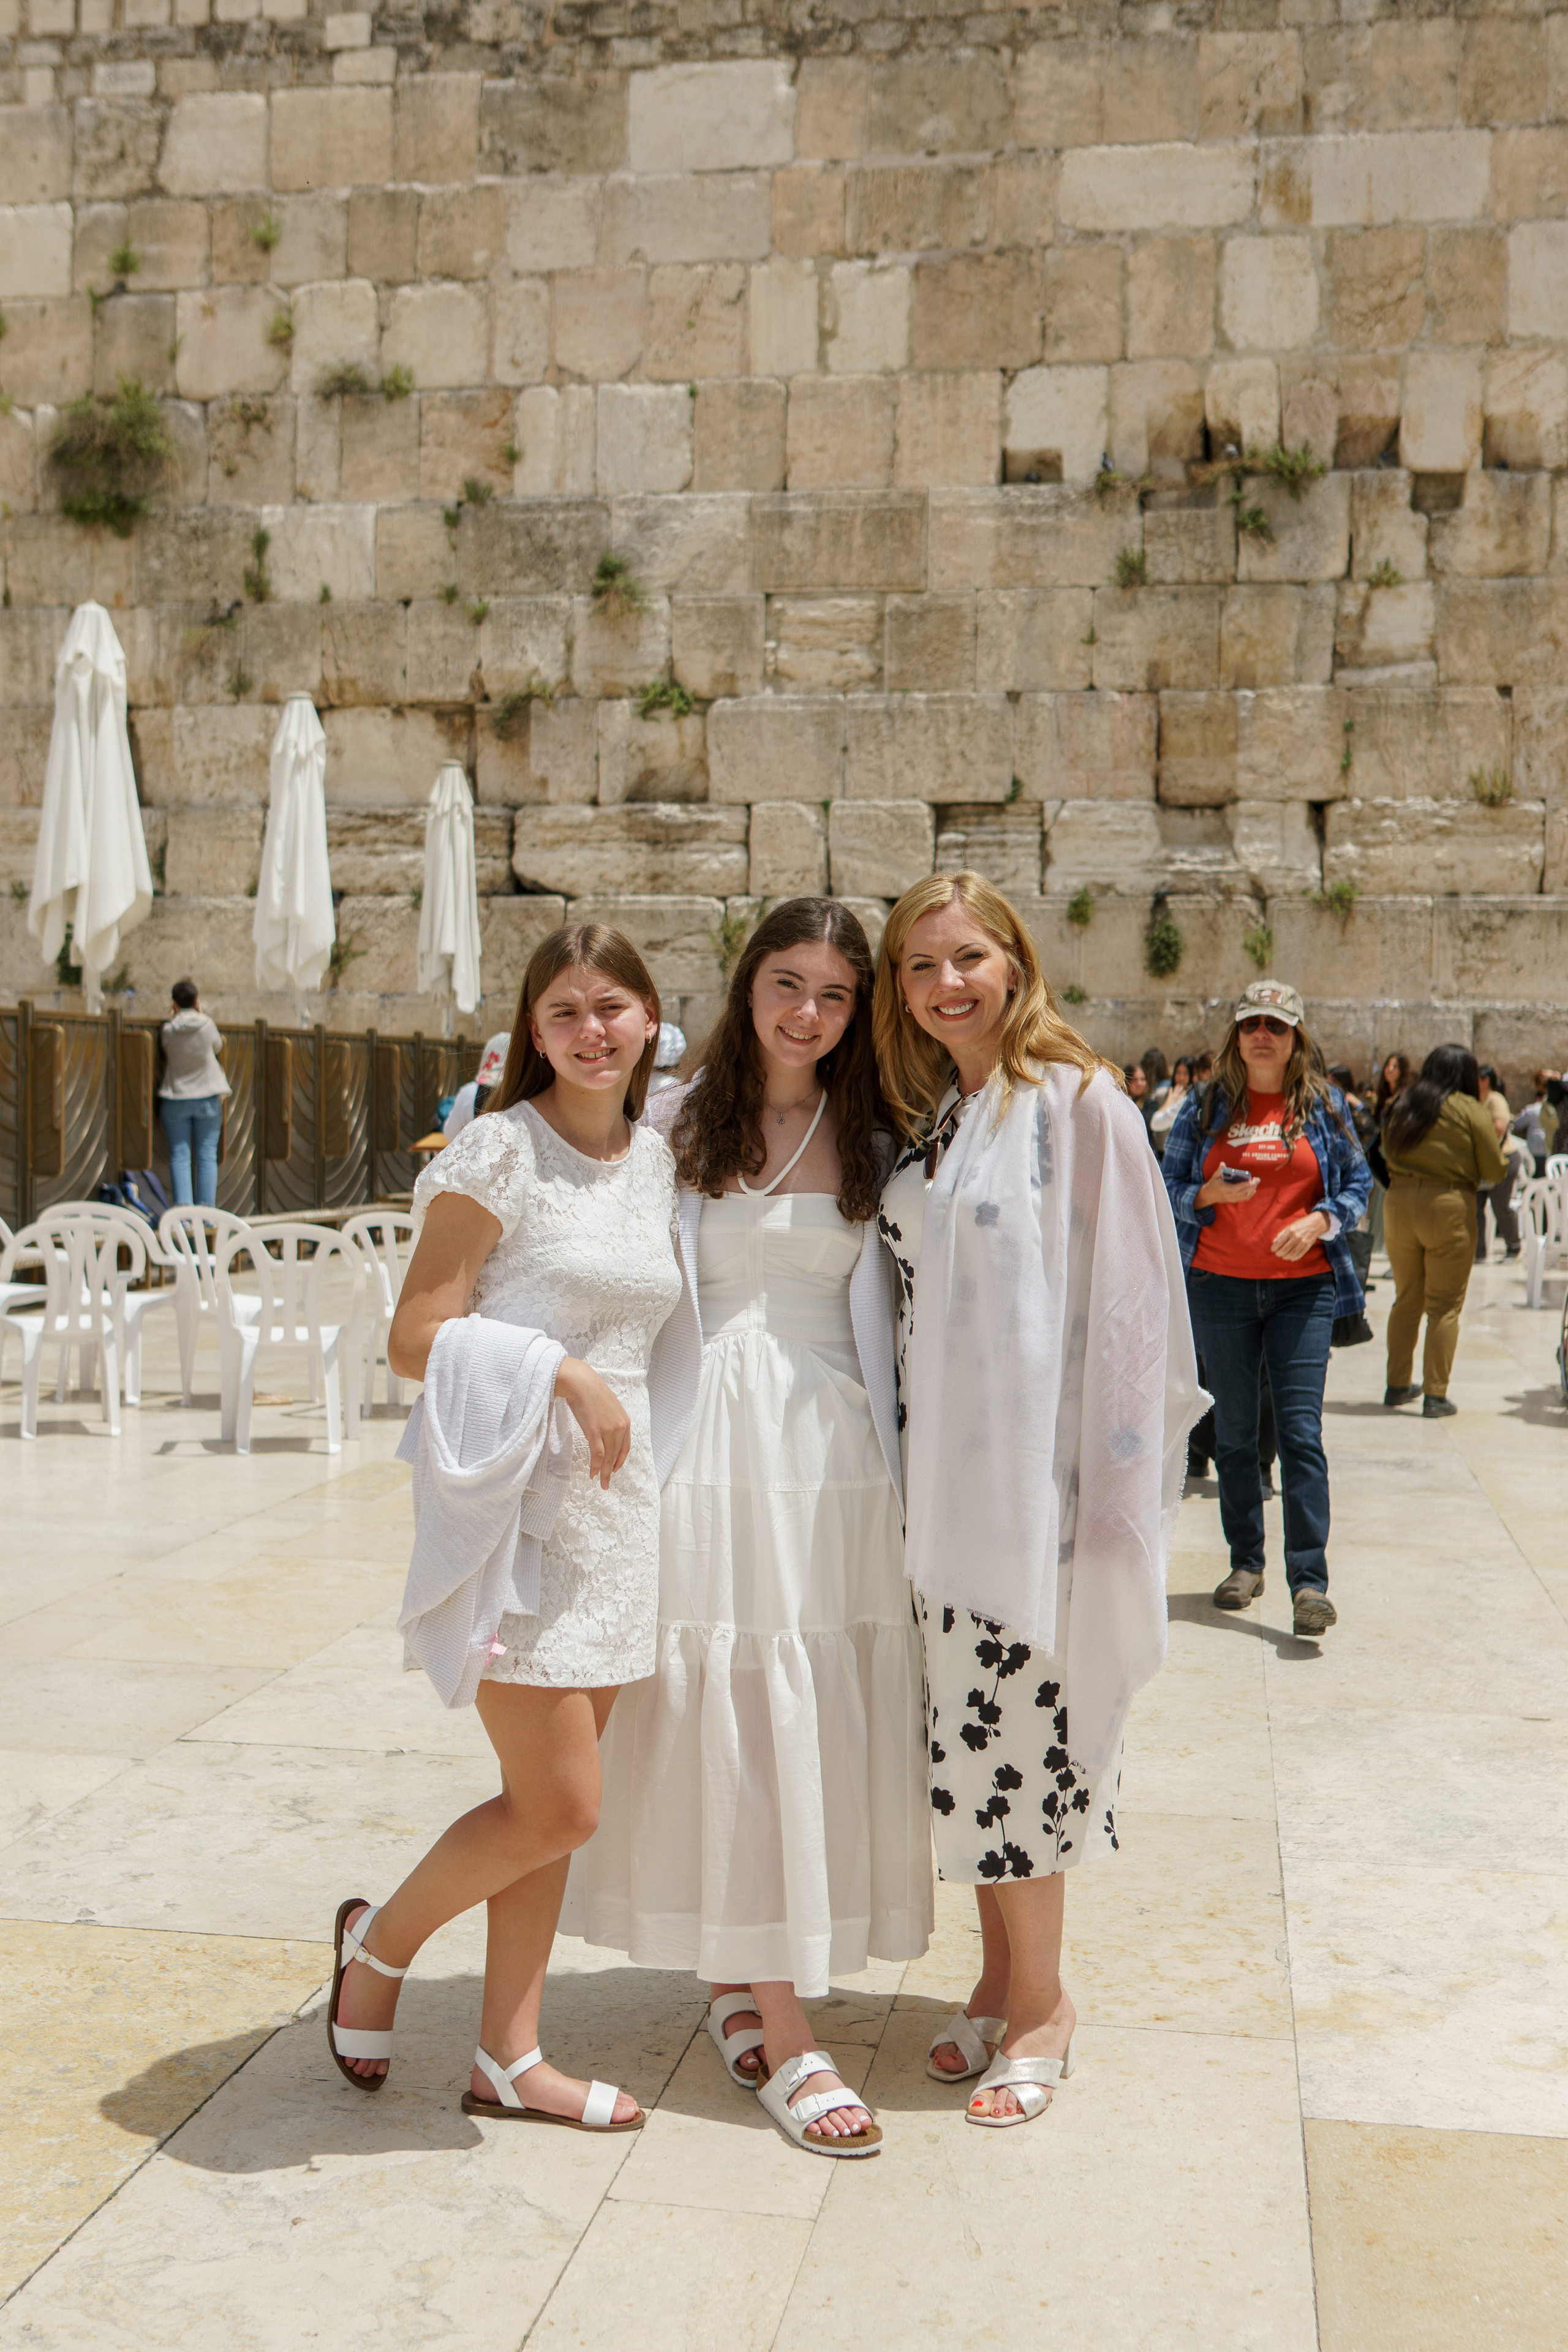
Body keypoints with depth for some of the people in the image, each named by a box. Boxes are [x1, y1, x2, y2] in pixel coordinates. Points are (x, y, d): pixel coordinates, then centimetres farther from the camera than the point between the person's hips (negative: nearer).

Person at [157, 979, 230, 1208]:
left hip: (175, 1100, 0)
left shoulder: (167, 1031, -7)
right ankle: (206, 1207, 3)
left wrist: (173, 1017, 16)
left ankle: (183, 1205, -8)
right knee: (207, 1156, 4)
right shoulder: (207, 1025, -9)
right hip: (207, 1097, 0)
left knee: (179, 1157, 2)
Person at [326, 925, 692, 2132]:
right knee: (559, 1808, -5)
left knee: (550, 1806, 12)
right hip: (514, 1497, -6)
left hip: (617, 1499, 7)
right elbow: (416, 1336, -12)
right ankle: (380, 1943, 21)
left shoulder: (659, 1160, 11)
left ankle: (510, 2060, 24)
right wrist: (566, 1375, -18)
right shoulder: (500, 1152, -9)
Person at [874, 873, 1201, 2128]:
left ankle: (1041, 1999, 17)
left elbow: (1126, 1291, -11)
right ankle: (1001, 1973, 27)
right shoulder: (927, 1117, 12)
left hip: (1031, 1464, -6)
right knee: (969, 1730, 11)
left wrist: (1107, 1482, -14)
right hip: (939, 1467, 6)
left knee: (1015, 1729, 0)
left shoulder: (1078, 1101, -9)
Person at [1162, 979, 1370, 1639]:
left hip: (1303, 1286, -1)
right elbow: (1169, 1188, 7)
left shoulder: (1323, 1105, 6)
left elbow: (1358, 1181, 9)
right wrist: (1213, 1194, -13)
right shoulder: (1206, 1108, 7)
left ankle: (1309, 1582, -9)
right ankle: (1245, 1562, 21)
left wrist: (1319, 1221, -10)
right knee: (1234, 1429, 8)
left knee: (1301, 1430, -9)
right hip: (1221, 1285, 1)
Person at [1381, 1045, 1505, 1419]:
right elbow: (1495, 1171, -4)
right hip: (1449, 1206, -5)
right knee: (1445, 1305, 2)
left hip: (1399, 1202, 5)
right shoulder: (1469, 1110, -5)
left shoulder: (1399, 1105, 9)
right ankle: (1435, 1395, 0)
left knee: (1406, 1299, 16)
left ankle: (1398, 1384, 23)